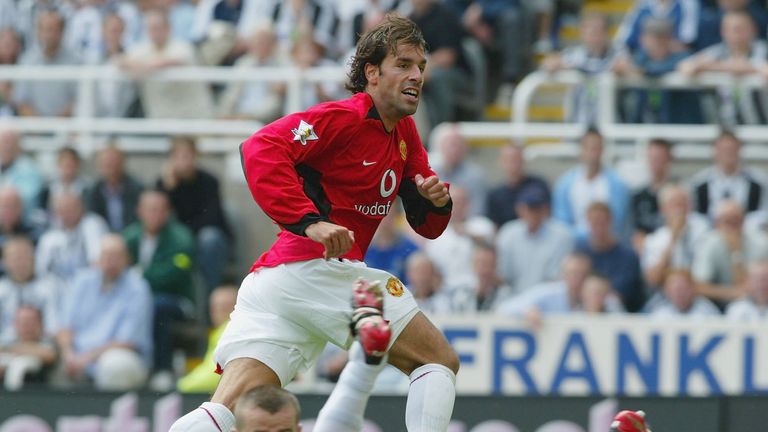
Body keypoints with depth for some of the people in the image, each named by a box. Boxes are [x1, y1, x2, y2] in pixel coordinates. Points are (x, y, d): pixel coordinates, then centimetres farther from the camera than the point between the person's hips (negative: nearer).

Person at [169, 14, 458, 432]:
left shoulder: (404, 134, 21)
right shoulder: (343, 117, -6)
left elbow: (425, 225, 25)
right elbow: (261, 149, -20)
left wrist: (437, 202, 1)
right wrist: (309, 221, -27)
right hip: (318, 268, -8)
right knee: (440, 361, 0)